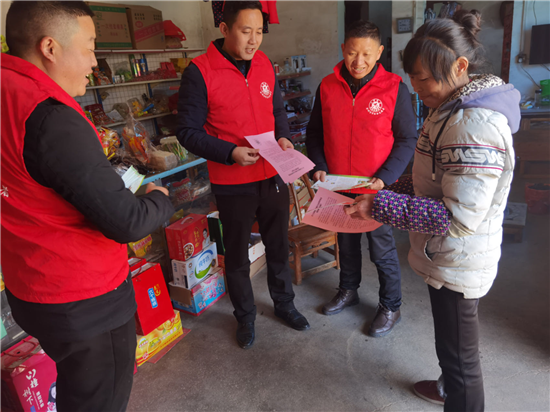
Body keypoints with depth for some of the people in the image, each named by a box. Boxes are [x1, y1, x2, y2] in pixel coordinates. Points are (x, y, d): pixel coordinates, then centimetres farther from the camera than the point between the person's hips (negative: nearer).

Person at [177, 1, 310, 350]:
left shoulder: (265, 65, 4)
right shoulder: (200, 71, -13)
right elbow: (188, 131, -12)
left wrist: (283, 137, -4)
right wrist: (230, 153, -24)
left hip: (272, 176, 5)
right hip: (232, 183, -4)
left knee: (279, 245, 19)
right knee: (237, 255, 12)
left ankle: (284, 303, 42)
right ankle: (245, 317, 36)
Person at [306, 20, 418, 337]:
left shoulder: (394, 88, -10)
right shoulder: (327, 87, 0)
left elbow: (407, 139, -7)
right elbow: (315, 132, 9)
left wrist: (384, 178, -18)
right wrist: (319, 166, -5)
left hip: (377, 189, -3)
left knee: (382, 251, 8)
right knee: (346, 242, 21)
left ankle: (391, 307, 30)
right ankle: (348, 291, 44)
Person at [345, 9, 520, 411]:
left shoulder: (474, 126, -27)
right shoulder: (454, 108, 6)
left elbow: (460, 218, -29)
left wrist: (382, 206, -26)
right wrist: (395, 192, 2)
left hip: (457, 264, -10)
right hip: (448, 258, 10)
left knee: (460, 354, 10)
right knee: (451, 342, 31)